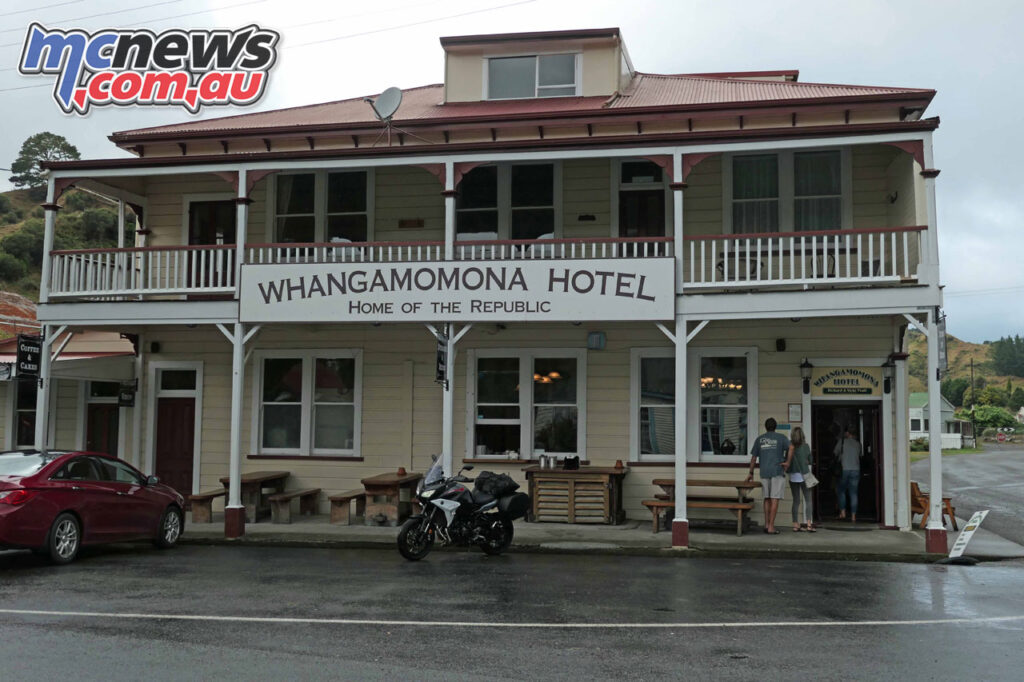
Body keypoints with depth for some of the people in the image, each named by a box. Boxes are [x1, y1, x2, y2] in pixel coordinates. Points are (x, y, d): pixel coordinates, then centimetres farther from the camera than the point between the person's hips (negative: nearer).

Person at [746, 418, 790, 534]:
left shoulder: (759, 439, 10)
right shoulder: (781, 438, 3)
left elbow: (753, 457, 9)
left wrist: (751, 474, 15)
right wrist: (787, 462, -5)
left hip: (764, 472, 3)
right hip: (778, 472, -3)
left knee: (767, 498, 16)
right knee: (775, 499, -3)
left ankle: (766, 524, 9)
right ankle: (771, 527, -7)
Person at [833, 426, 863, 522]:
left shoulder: (842, 441, -1)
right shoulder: (857, 444, 8)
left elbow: (835, 453, 6)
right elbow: (861, 455, 20)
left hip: (844, 470, -3)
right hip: (856, 470, 3)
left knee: (841, 491, 15)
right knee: (853, 493, 4)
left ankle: (842, 512, 6)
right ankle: (853, 516, 1)